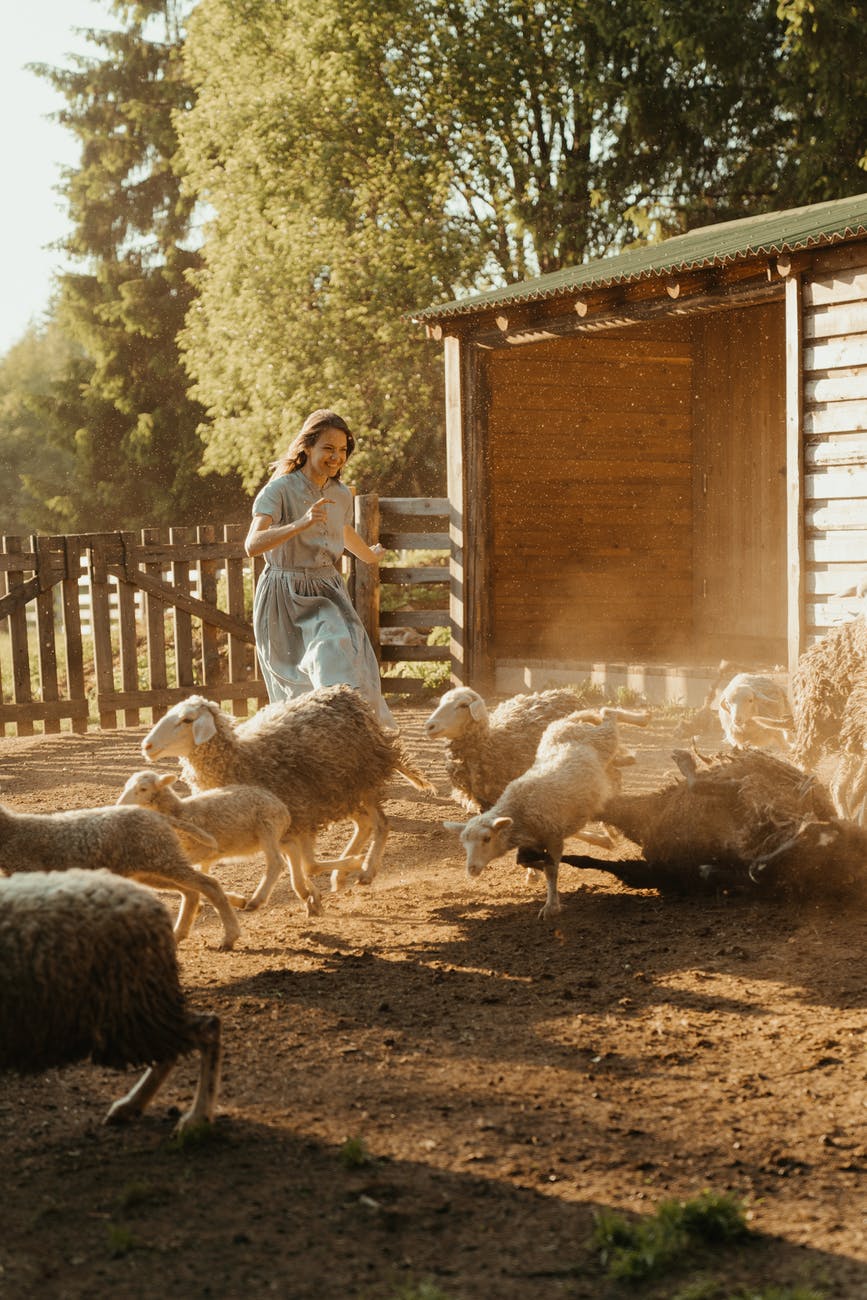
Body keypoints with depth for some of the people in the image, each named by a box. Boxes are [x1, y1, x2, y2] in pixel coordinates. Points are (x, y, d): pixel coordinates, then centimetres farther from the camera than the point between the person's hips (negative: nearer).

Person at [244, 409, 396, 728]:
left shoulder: (341, 495, 6)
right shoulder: (280, 489, -13)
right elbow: (252, 545, -27)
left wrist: (369, 555, 48)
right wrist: (300, 524, -39)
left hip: (327, 594, 4)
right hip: (285, 600, -4)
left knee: (344, 665, -18)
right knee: (297, 693, 0)